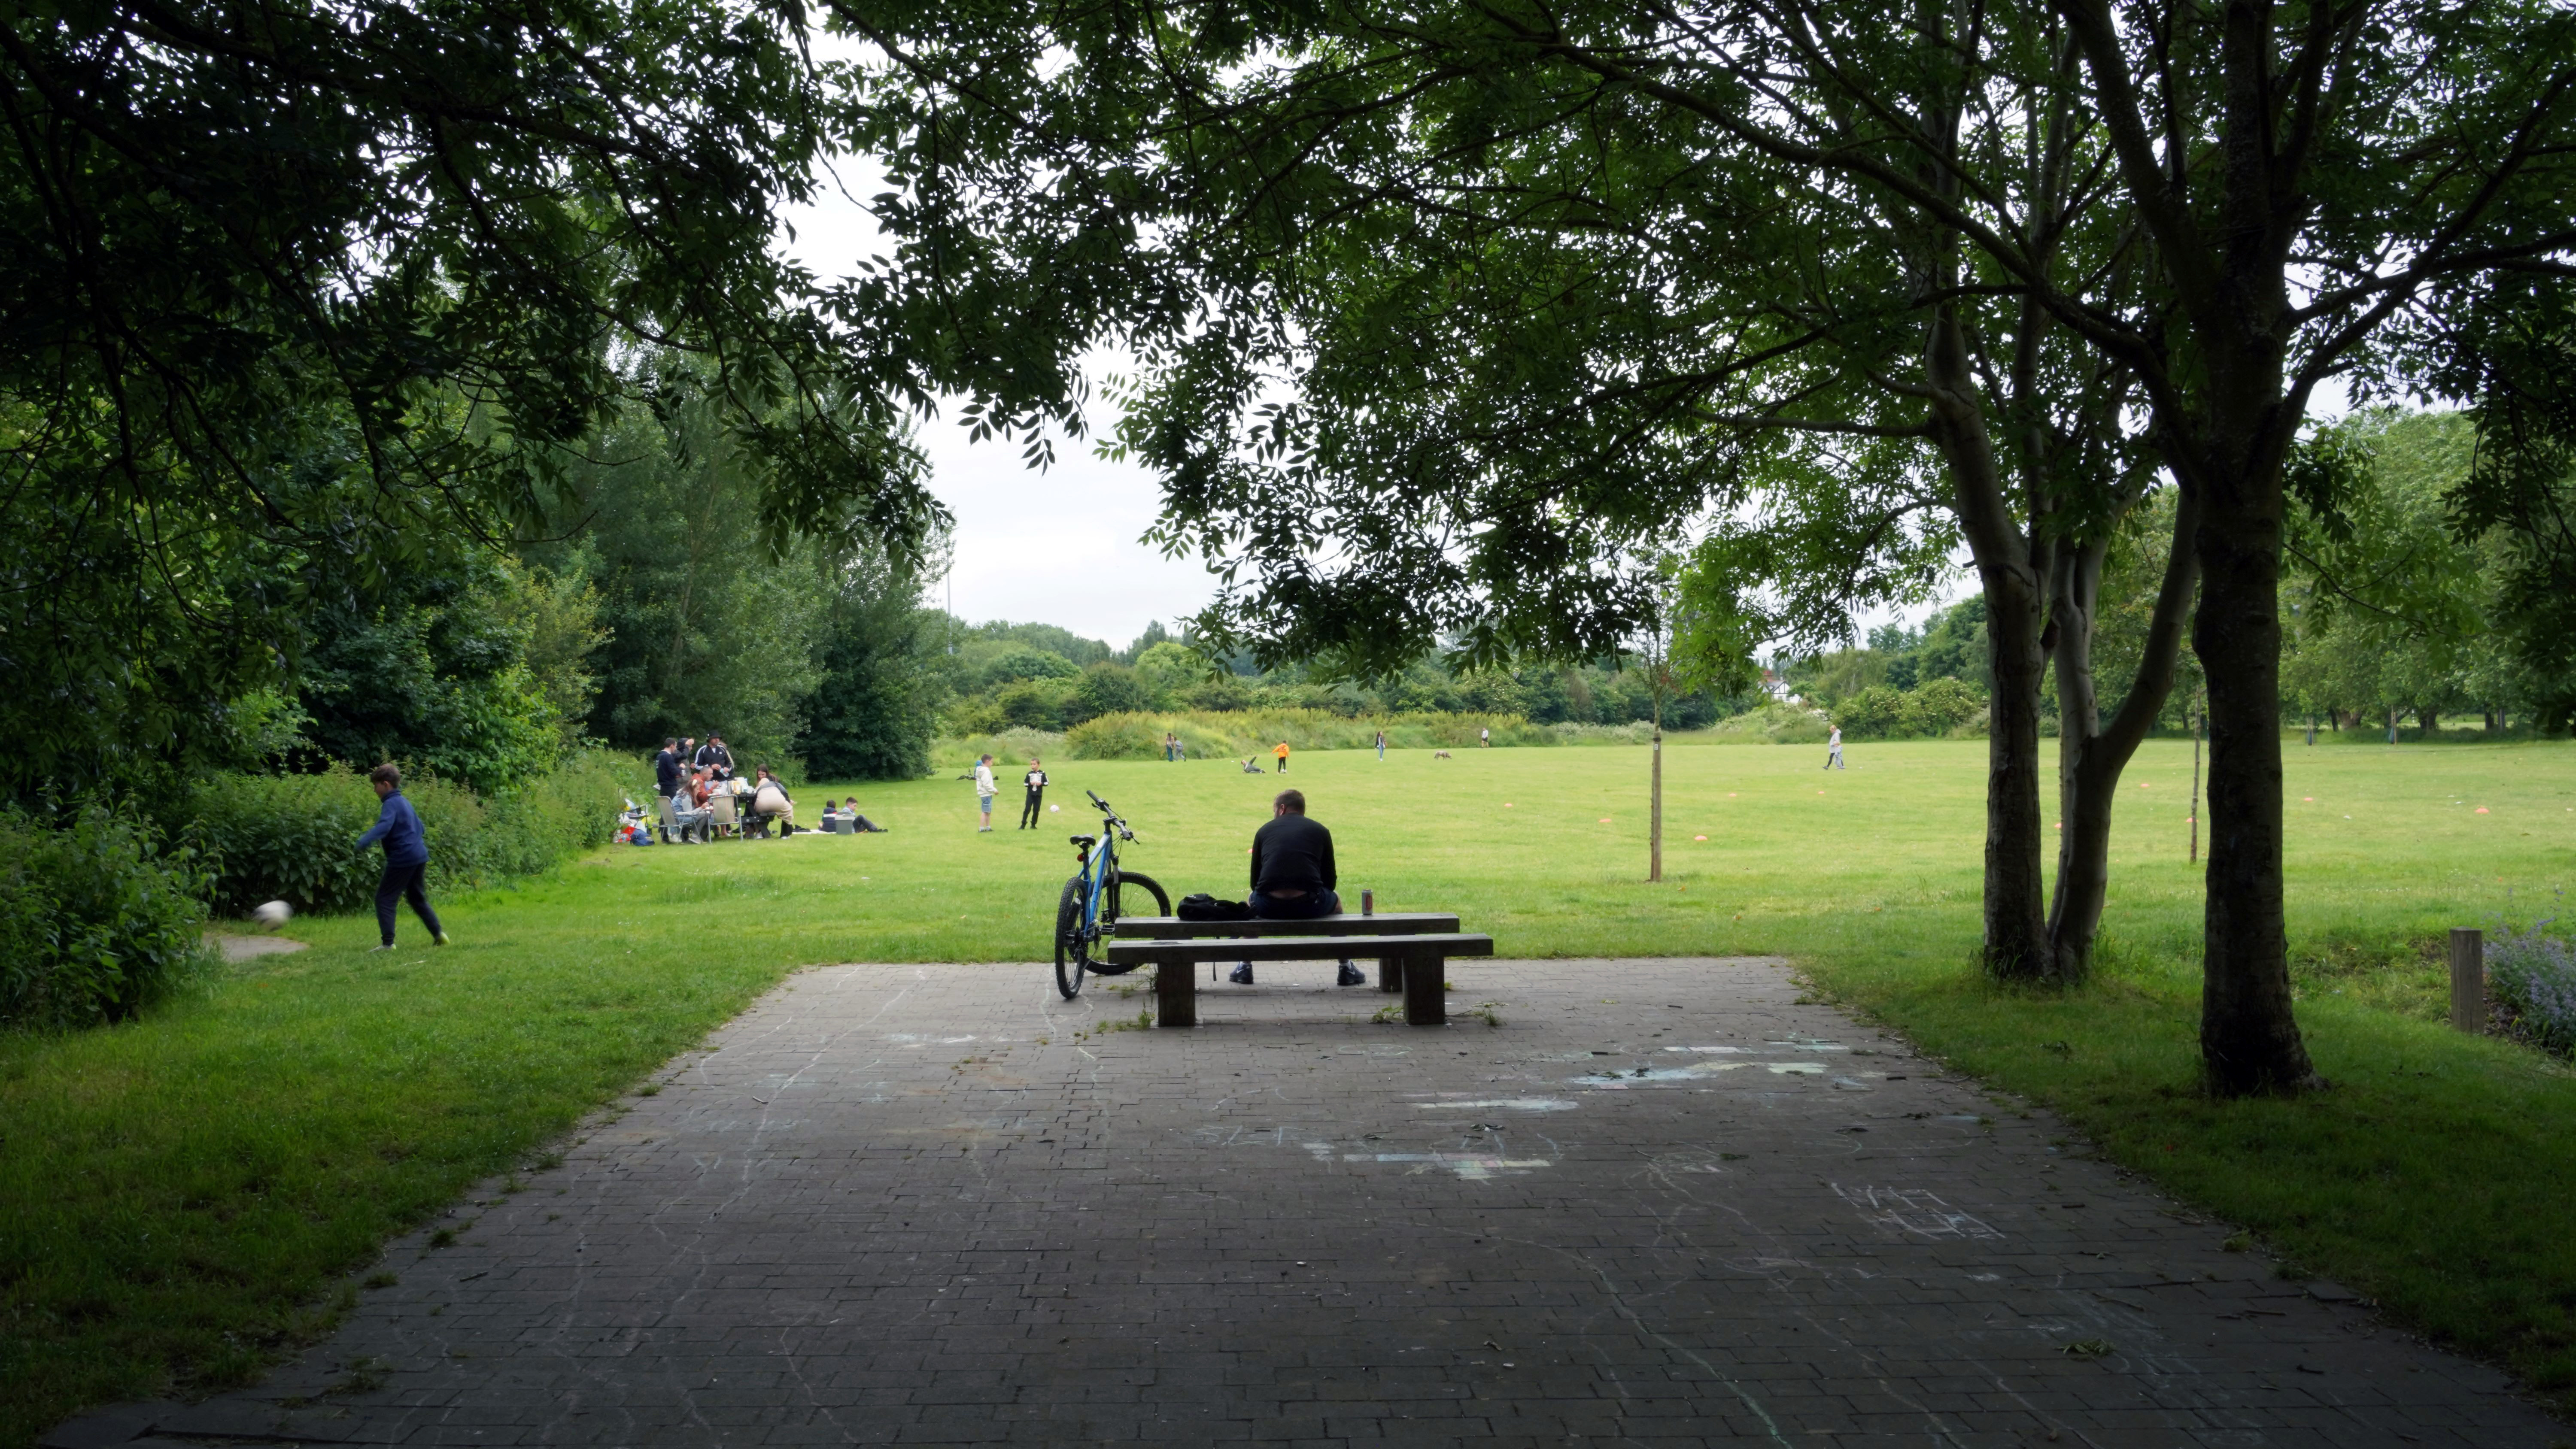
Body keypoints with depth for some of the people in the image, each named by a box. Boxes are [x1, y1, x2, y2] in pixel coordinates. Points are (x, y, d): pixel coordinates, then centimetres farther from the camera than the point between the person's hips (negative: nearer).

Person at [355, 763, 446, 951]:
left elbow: (384, 827, -31)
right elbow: (419, 827, 27)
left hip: (402, 858, -9)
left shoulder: (391, 804, -12)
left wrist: (364, 841, -42)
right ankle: (438, 935, 17)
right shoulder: (405, 802, 17)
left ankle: (388, 943, -8)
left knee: (384, 899, -3)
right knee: (418, 899, 20)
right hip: (419, 856, 9)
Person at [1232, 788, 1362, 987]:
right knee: (1335, 902, 34)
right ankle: (1347, 969, 31)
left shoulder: (1264, 831, 18)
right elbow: (1330, 882, 16)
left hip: (1269, 908, 1)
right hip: (1309, 906, -1)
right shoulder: (1320, 831, 16)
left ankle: (1245, 968, 33)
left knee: (1251, 901, 37)